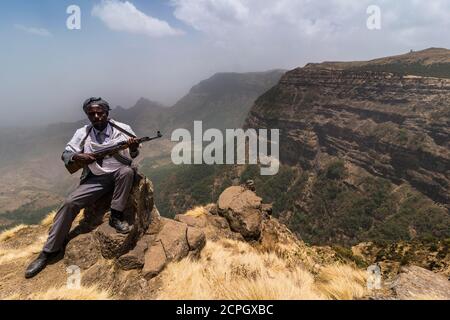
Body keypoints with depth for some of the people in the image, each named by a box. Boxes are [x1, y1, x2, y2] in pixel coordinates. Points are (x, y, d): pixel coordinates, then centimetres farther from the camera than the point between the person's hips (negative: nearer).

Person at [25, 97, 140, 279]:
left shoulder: (122, 129, 0)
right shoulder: (82, 133, 6)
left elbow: (133, 155, 3)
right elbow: (65, 154, 7)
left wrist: (134, 148, -23)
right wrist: (76, 157, -18)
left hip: (118, 174, -2)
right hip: (95, 179, 2)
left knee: (127, 171, -36)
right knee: (70, 203, -16)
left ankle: (116, 217, -23)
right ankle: (50, 250, -2)